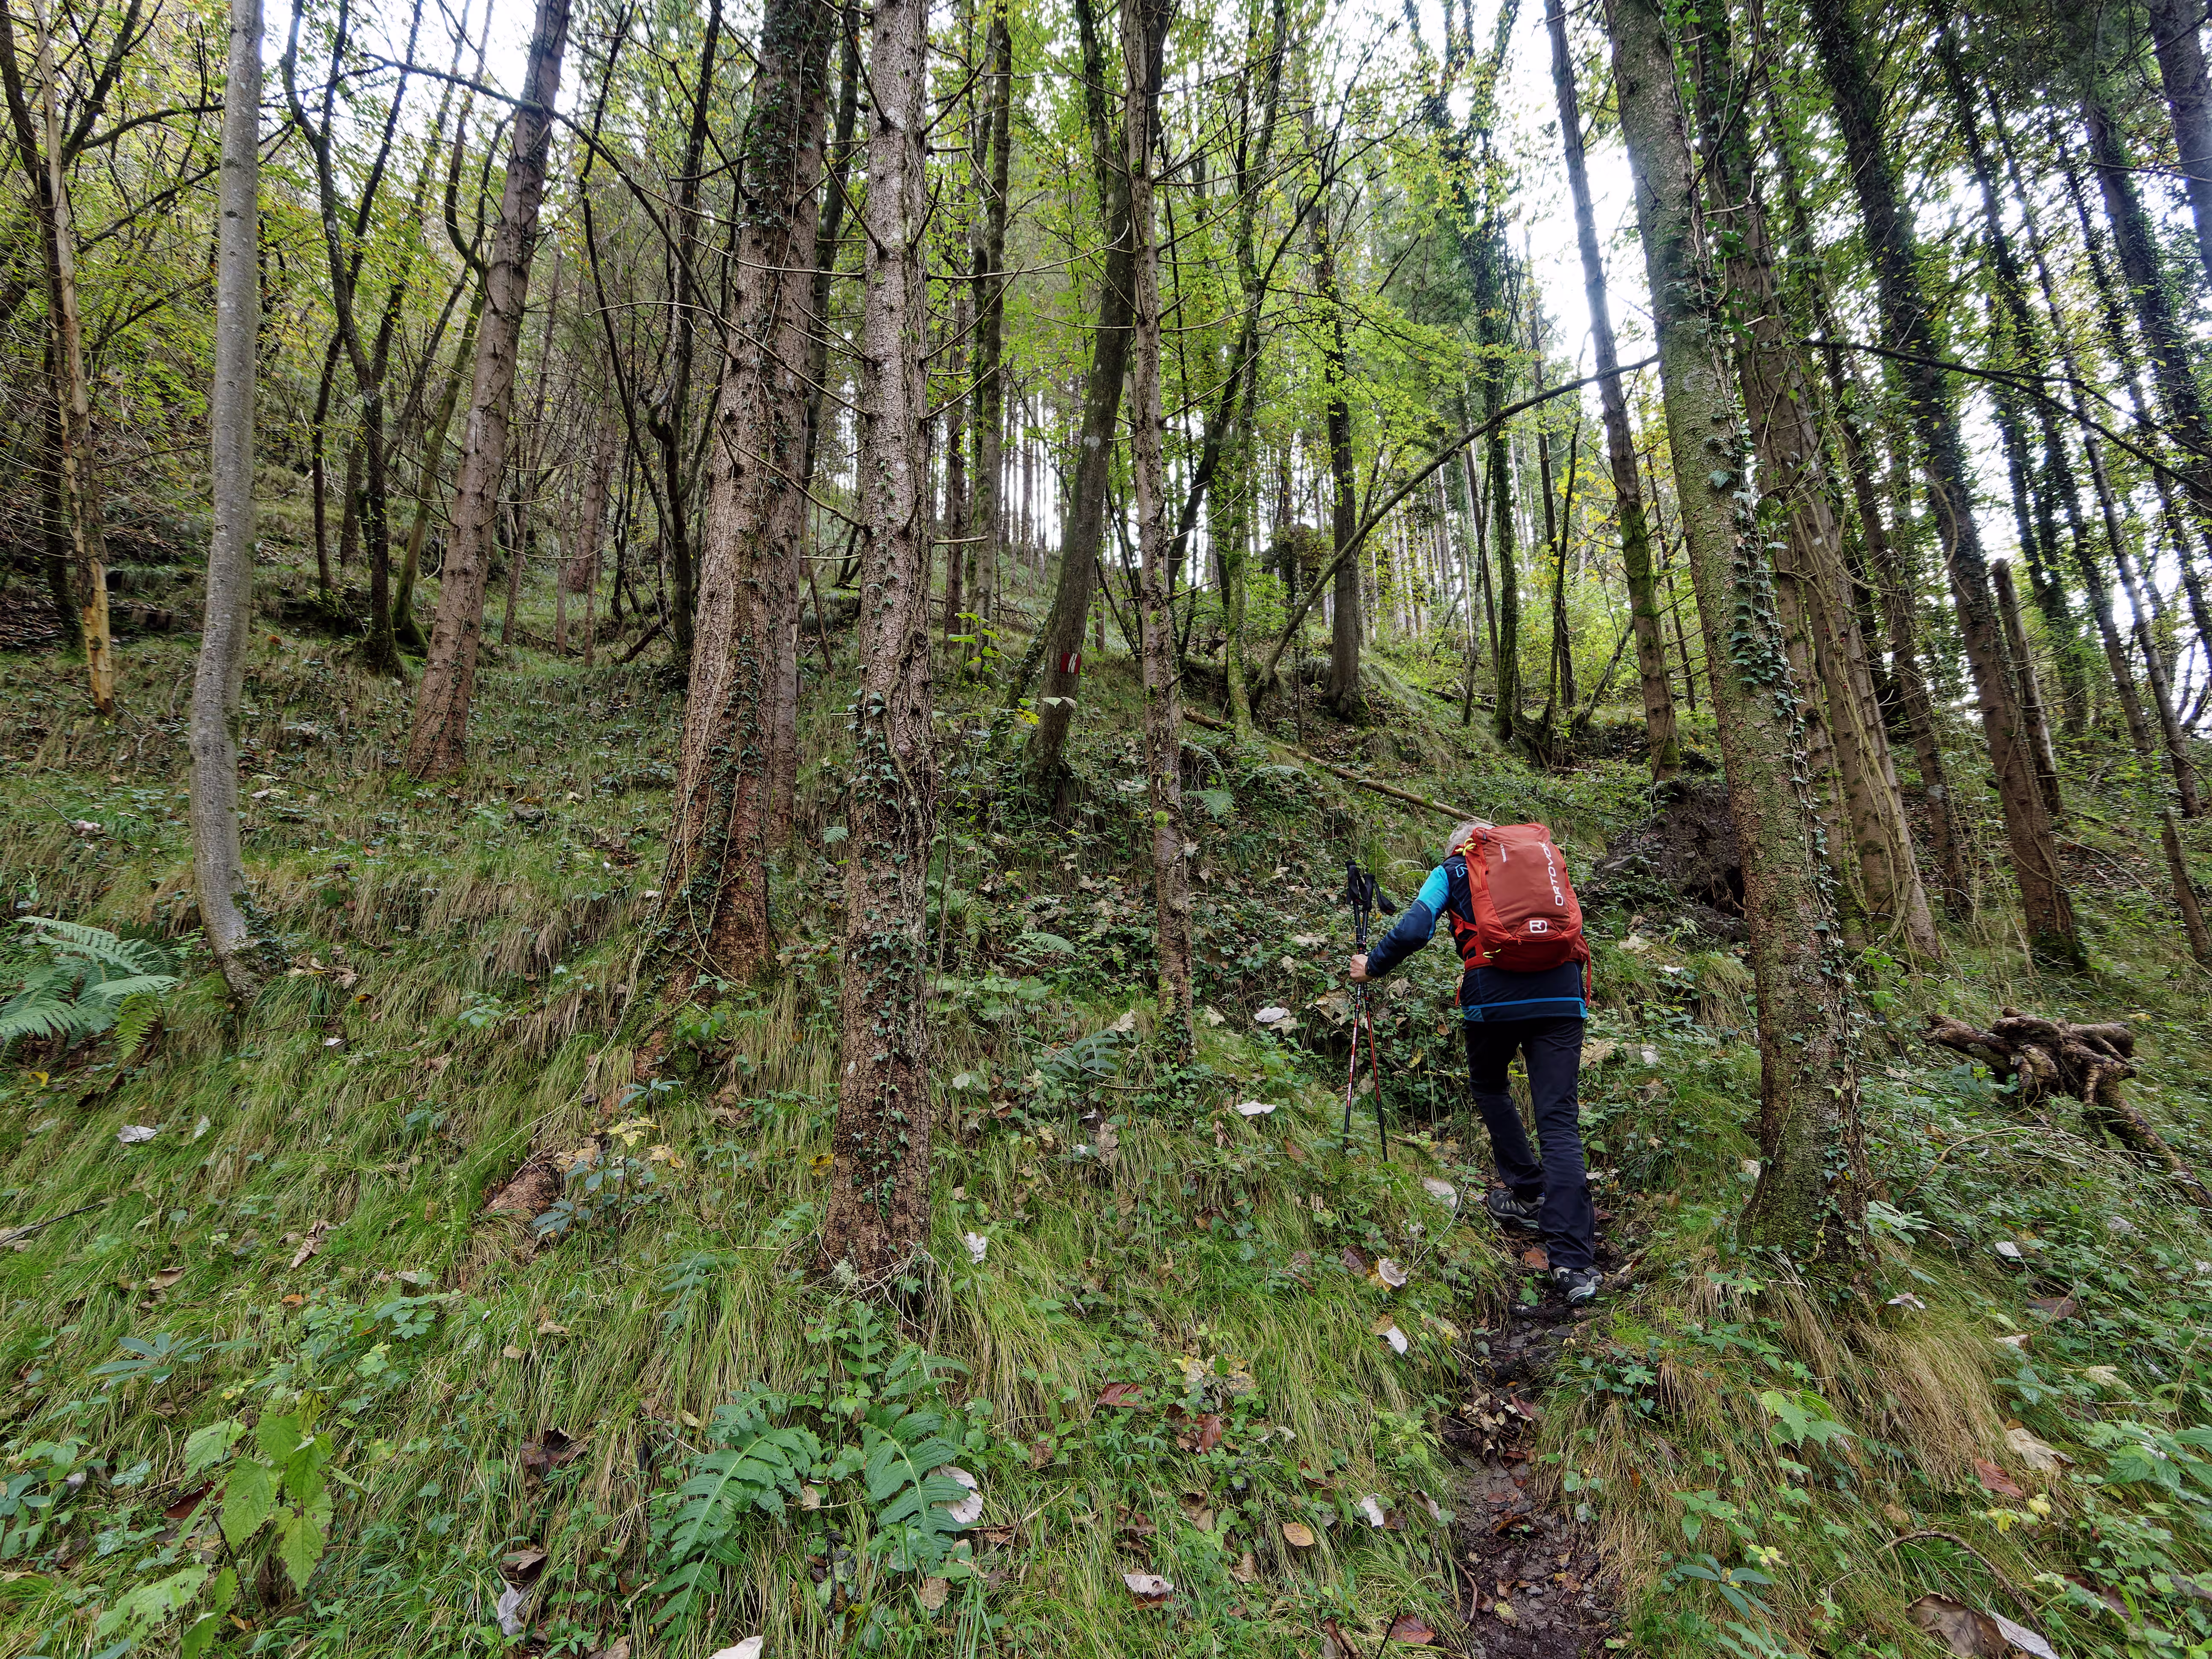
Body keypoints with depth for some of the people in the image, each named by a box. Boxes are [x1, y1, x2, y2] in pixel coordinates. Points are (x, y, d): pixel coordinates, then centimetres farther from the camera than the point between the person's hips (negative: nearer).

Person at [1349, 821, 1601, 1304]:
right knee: (1560, 1123, 0)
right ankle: (1574, 1261, -6)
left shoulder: (1452, 871, 15)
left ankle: (1527, 1193, 29)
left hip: (1495, 996, -3)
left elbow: (1414, 929, 0)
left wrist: (1372, 966, 13)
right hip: (1562, 996, 3)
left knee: (1490, 1088, 27)